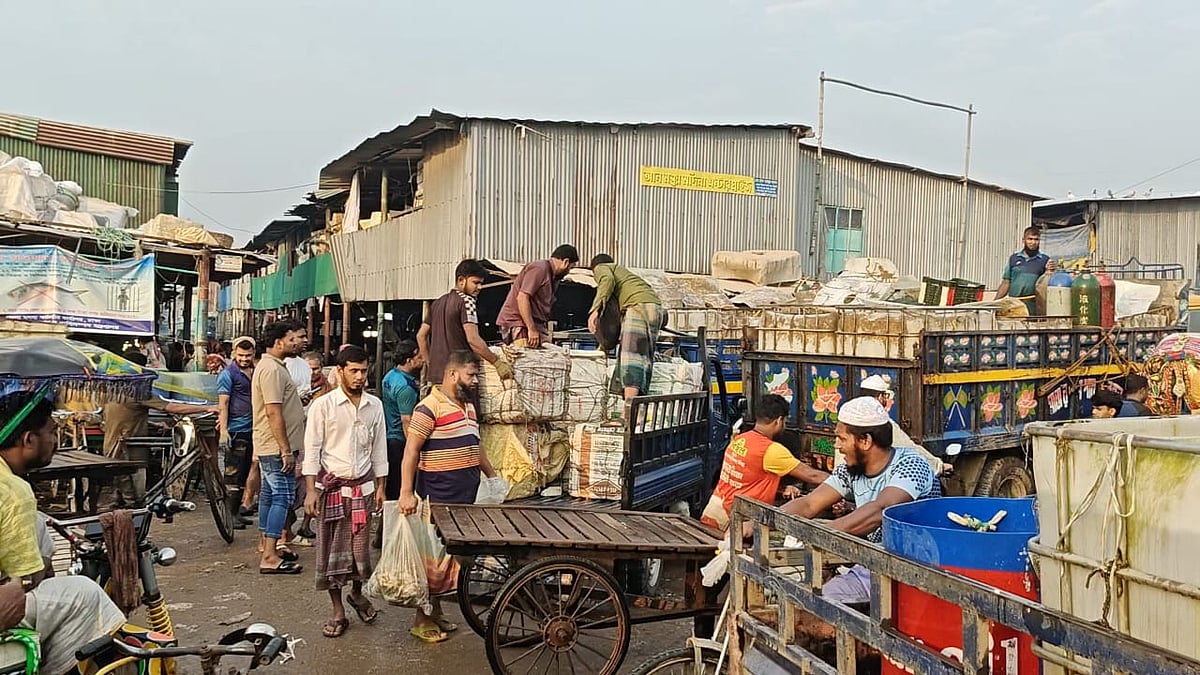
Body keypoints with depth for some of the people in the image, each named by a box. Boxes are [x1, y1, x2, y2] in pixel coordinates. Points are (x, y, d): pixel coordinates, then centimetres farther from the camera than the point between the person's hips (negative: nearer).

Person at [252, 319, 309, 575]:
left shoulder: (272, 366, 16)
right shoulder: (272, 369, -18)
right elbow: (273, 413, -23)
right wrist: (286, 451, -23)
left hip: (268, 447, 11)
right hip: (277, 447, -11)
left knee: (269, 495, 15)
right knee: (282, 498, -10)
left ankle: (269, 547, 24)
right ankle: (270, 557, -9)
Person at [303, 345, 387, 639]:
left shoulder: (375, 405, 4)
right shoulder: (323, 405, -7)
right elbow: (312, 449, -7)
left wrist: (380, 486, 9)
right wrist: (312, 491, -11)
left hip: (362, 485, 3)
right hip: (331, 485, -2)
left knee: (361, 545, 5)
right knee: (331, 548, 4)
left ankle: (357, 593, 33)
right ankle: (338, 612, 15)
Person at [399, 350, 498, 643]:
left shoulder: (469, 406, 15)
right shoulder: (429, 407, -14)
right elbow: (410, 451, -17)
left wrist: (492, 476, 23)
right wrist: (406, 492, -23)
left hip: (465, 497, 8)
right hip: (439, 497, -8)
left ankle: (436, 612, 26)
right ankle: (421, 620, 13)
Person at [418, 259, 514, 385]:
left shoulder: (437, 303, 18)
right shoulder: (466, 301, -7)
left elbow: (421, 335, 20)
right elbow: (473, 339, -17)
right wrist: (497, 362, -12)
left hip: (435, 374, 8)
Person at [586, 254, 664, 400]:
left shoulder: (601, 268, 18)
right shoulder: (624, 272, 41)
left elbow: (608, 280, -6)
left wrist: (595, 310, -16)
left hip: (638, 306, -8)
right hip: (656, 308, 8)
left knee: (630, 355, -18)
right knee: (644, 359, 4)